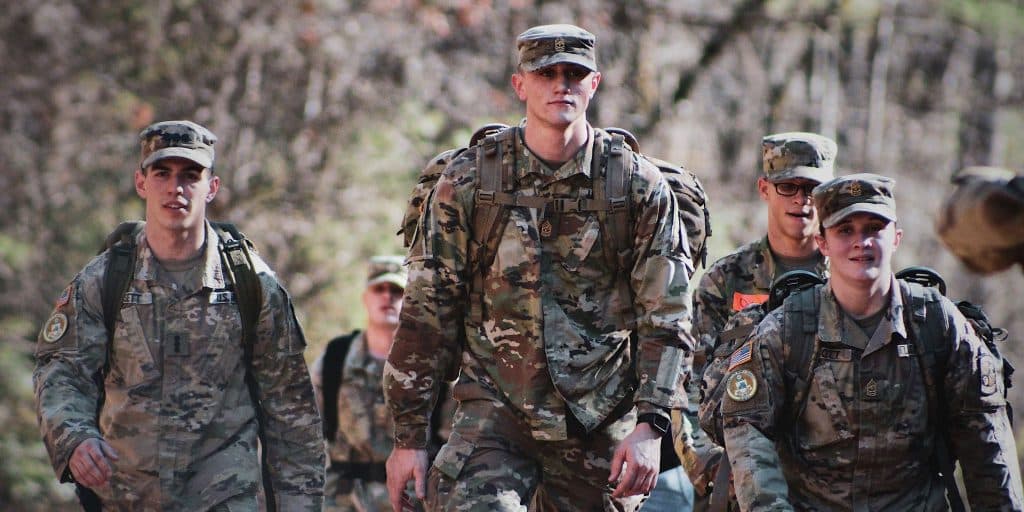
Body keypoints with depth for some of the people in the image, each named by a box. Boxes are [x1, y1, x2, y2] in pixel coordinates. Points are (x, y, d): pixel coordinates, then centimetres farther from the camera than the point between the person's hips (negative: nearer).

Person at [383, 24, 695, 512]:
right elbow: (427, 313, 3)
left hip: (601, 426, 1)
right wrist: (408, 436, 1)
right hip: (495, 413, -1)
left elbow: (666, 319, 0)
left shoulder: (638, 187, 1)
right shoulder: (468, 181, 1)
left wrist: (649, 426, -11)